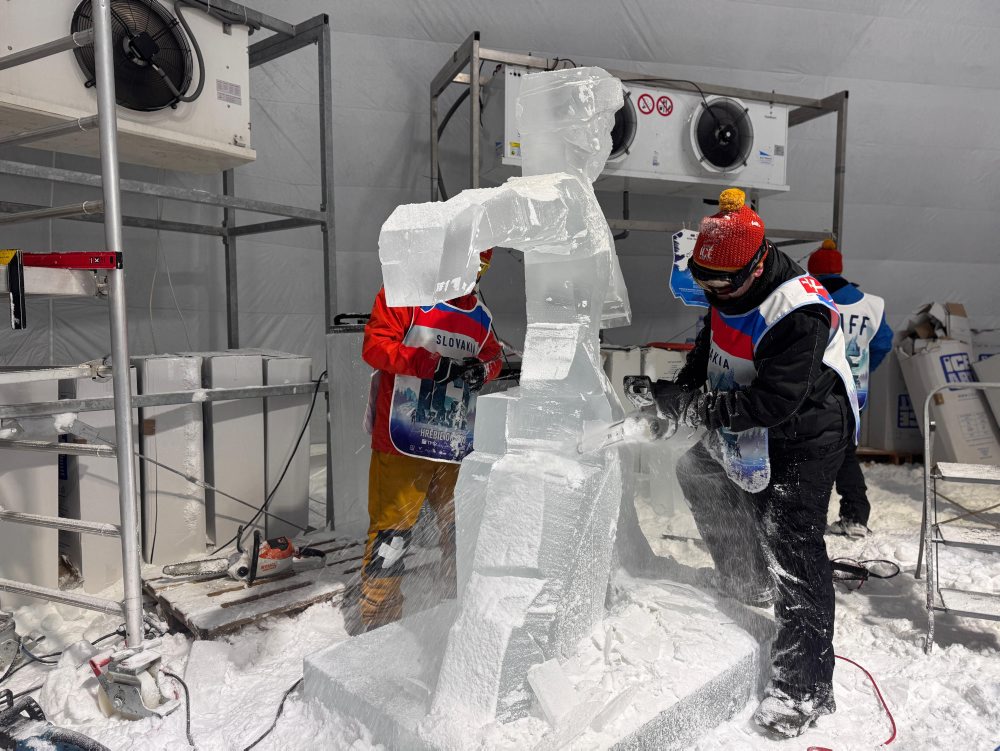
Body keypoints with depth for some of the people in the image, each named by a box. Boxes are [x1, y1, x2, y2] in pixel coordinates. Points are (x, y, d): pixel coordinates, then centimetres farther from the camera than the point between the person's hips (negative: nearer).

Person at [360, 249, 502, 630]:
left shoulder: (480, 315, 13)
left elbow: (493, 355, 22)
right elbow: (375, 345, -11)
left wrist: (482, 369, -3)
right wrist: (431, 364, -22)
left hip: (457, 444, 6)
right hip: (403, 441, -6)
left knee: (462, 532, 17)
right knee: (390, 530, 0)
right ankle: (378, 618, 16)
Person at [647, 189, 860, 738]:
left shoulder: (798, 313, -32)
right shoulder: (729, 290, -4)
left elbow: (772, 403, -33)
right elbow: (709, 349, 9)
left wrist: (692, 405, -31)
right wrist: (676, 397, -7)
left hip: (805, 437, -9)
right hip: (749, 429, 9)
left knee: (792, 541, -10)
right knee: (699, 472, 19)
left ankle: (805, 685, 3)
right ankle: (747, 584, 37)